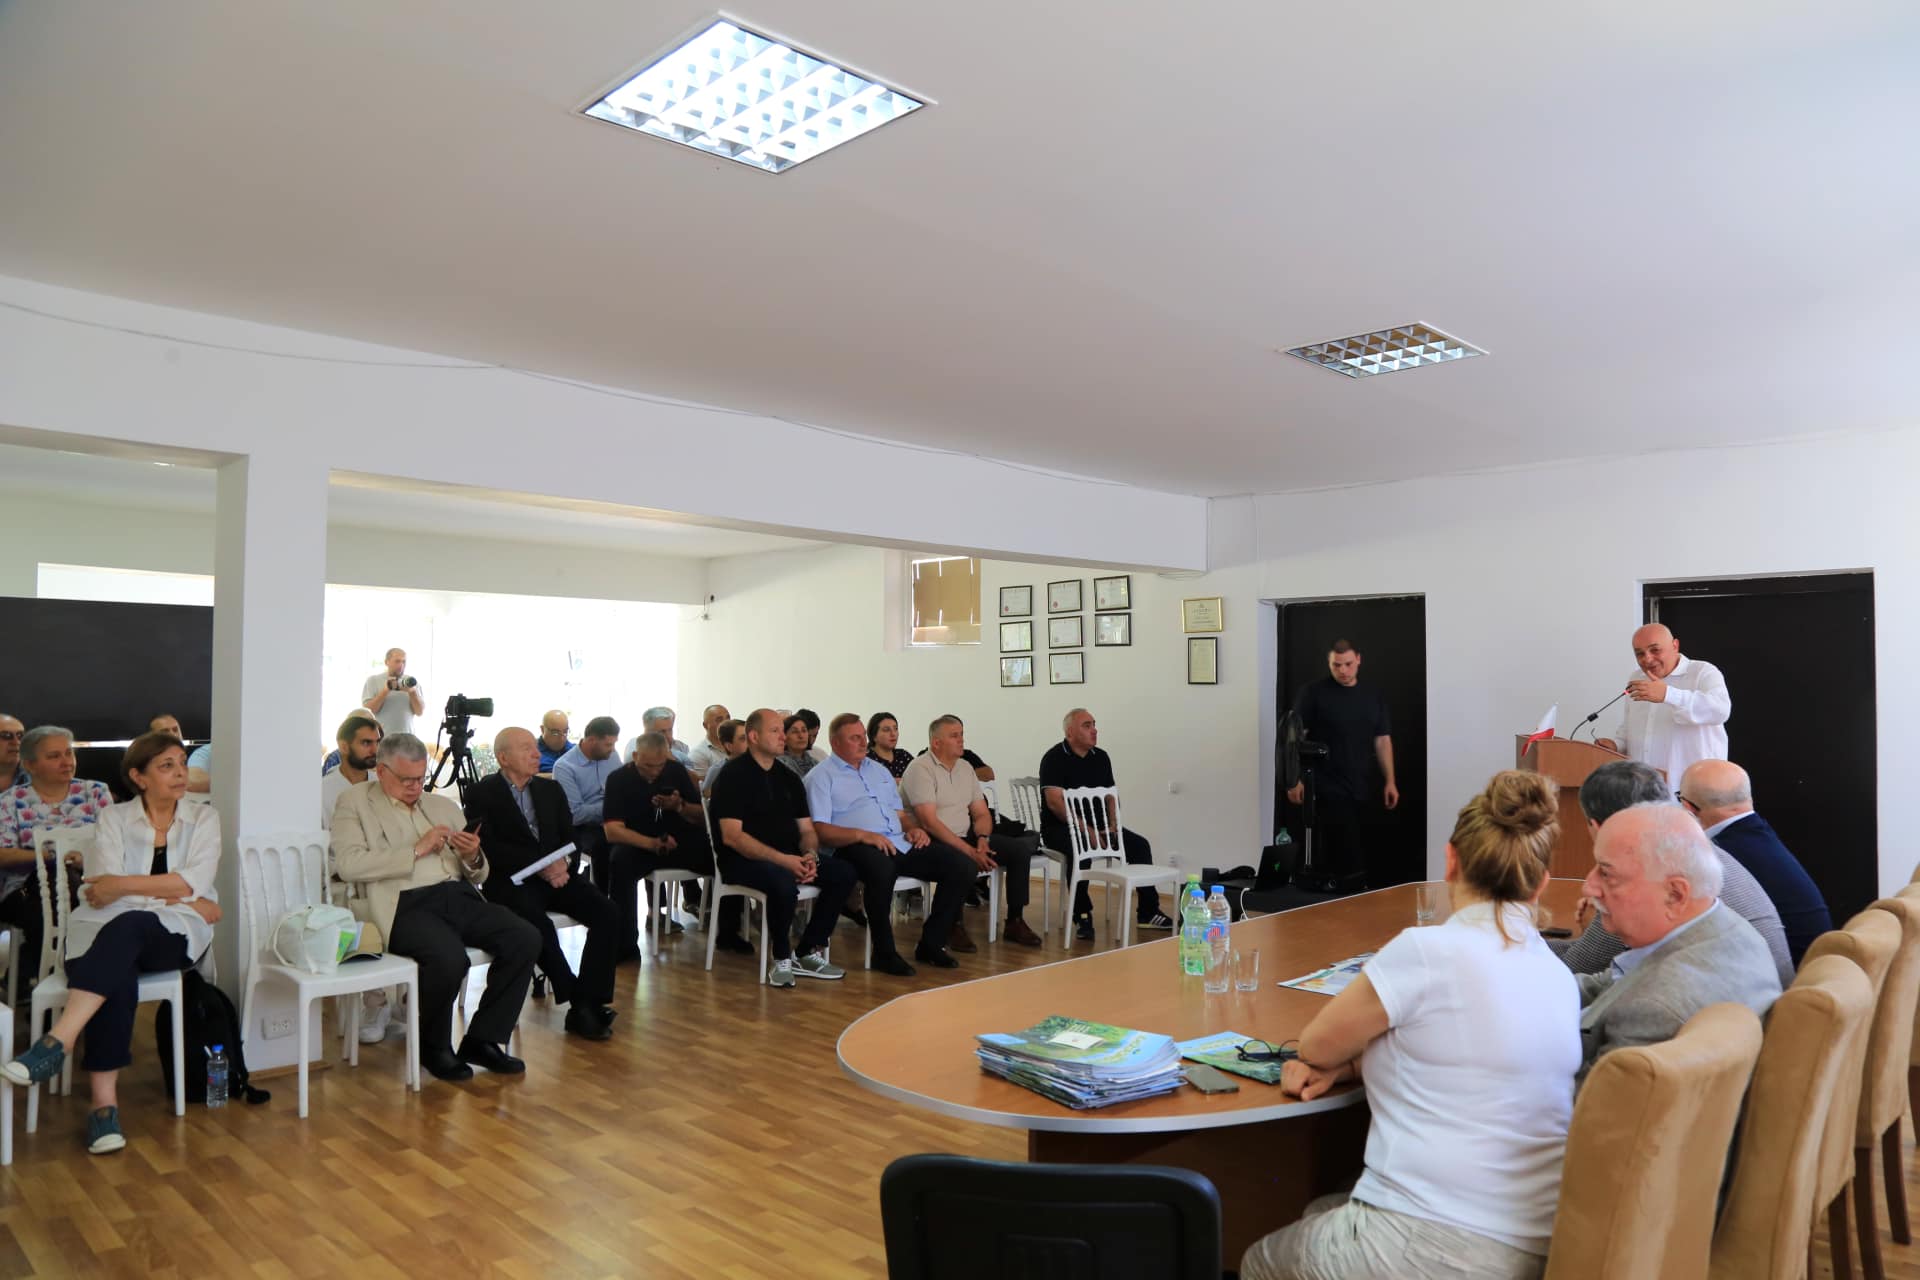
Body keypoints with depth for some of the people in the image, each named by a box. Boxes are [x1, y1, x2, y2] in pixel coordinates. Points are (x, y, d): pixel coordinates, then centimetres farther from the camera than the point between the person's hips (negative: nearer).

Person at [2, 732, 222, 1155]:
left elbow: (193, 883, -3)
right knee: (117, 976, -35)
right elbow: (102, 891, -2)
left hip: (177, 934, -1)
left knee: (125, 926, -36)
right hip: (114, 932, 1)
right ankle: (104, 1102, -39)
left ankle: (58, 1042, -45)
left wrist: (121, 885, -9)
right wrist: (171, 895, -11)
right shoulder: (114, 818, 12)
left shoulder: (203, 817, 11)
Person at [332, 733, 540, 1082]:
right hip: (404, 904, -5)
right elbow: (348, 865, -8)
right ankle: (433, 1046, -3)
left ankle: (482, 1040, -3)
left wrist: (474, 857, -1)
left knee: (526, 938, -19)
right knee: (450, 957, -34)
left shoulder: (443, 805, 23)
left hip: (458, 896, 5)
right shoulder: (355, 804, 10)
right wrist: (416, 850, -11)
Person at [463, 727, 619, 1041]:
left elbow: (569, 838, 14)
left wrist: (562, 865, -9)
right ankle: (579, 1003, -22)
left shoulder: (551, 789, 18)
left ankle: (591, 1002, -19)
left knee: (604, 910, -21)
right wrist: (541, 866, -18)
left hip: (555, 873, 5)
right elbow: (490, 848, -9)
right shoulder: (481, 794, 3)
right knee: (537, 922, -35)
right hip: (510, 880, -5)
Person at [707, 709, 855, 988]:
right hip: (743, 860, -7)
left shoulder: (789, 778, 15)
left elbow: (806, 829, 16)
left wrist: (810, 855, -9)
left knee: (844, 872, -13)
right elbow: (731, 836, -16)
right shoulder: (733, 776, -6)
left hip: (789, 857, 7)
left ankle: (810, 953, -3)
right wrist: (782, 860, -23)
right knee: (784, 882, -37)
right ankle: (782, 959, -12)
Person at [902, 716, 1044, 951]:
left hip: (964, 837, 8)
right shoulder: (921, 769, -12)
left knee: (1020, 849, -7)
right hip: (931, 842, -8)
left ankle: (1015, 921, 2)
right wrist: (969, 851, -22)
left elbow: (982, 813, 15)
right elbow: (929, 822, -20)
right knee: (967, 864, -36)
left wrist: (982, 839, -8)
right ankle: (954, 925, -12)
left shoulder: (965, 767, 14)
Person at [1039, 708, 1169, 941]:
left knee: (1140, 845, -9)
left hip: (1096, 825, 7)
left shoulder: (1100, 757, 10)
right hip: (1059, 827, -7)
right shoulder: (1055, 758, -11)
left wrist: (1112, 826, -4)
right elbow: (1055, 802, -19)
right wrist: (1086, 831, -23)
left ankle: (1148, 912, -1)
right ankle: (1082, 915, -25)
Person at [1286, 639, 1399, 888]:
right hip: (1329, 792, -5)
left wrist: (1390, 781, 7)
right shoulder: (1313, 692, -2)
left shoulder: (1372, 696, 12)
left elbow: (1382, 741, 14)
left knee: (1373, 856, 5)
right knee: (1344, 858, -7)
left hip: (1366, 791, 5)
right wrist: (1295, 779, -12)